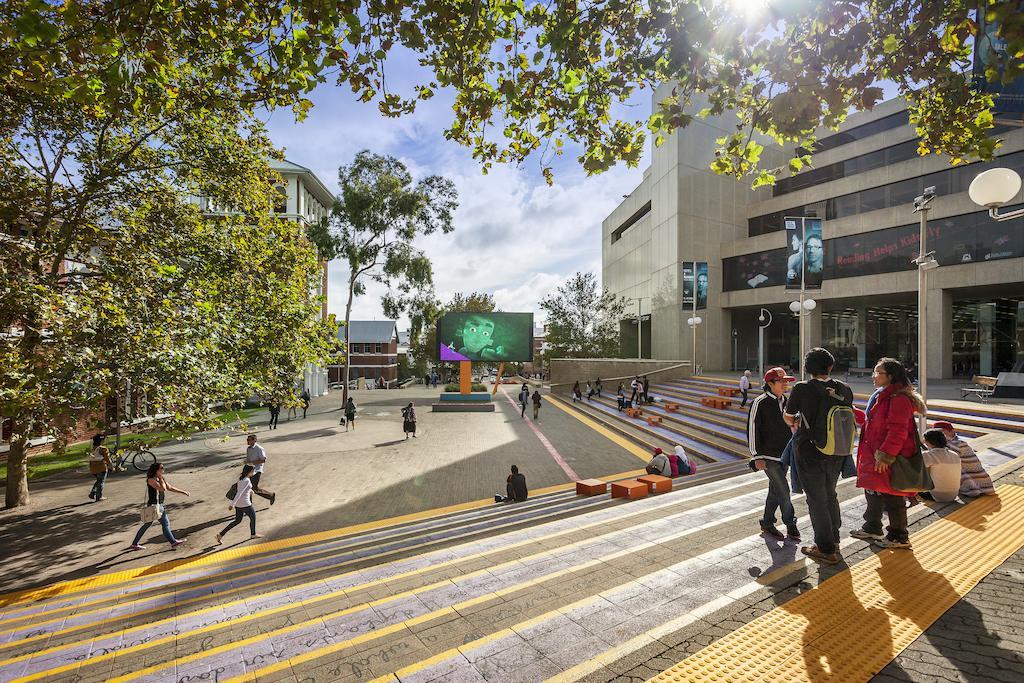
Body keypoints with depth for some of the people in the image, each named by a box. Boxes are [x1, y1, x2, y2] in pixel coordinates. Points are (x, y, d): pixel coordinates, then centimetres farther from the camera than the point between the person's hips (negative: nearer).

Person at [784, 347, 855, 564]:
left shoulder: (802, 389, -17)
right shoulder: (844, 389, -3)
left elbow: (787, 417, -3)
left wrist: (796, 422, 20)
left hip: (810, 452, -5)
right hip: (836, 453, 5)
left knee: (817, 500, 7)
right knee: (830, 494, 24)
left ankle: (826, 550, 17)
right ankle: (834, 540, 39)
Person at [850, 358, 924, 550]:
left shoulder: (898, 399, -21)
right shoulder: (881, 395, 11)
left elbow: (897, 432, -25)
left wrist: (885, 455, -24)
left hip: (890, 460, -10)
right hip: (875, 456, 10)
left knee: (892, 498, 4)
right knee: (873, 493, 20)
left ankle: (899, 537, 20)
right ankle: (872, 528, 34)